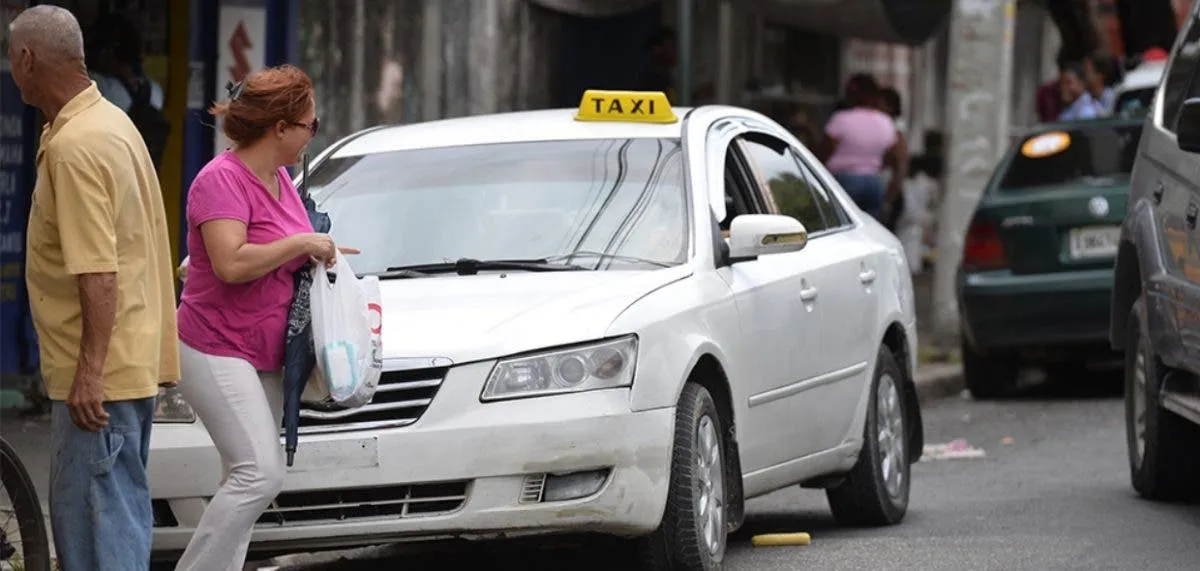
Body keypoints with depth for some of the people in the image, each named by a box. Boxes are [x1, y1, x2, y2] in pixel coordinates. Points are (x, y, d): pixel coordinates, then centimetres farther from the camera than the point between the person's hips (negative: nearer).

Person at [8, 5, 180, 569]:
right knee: (119, 507, 15)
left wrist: (90, 371, -24)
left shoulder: (75, 147, -19)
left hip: (99, 375, -10)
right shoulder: (111, 122, 13)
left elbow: (98, 273, -24)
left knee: (91, 510, -8)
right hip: (132, 362, 11)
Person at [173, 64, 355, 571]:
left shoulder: (279, 177, 11)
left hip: (265, 355, 10)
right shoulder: (222, 180, -17)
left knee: (251, 478, 9)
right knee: (260, 473, -18)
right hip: (217, 351, -10)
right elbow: (231, 263, -30)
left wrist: (322, 253, 11)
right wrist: (302, 243, -20)